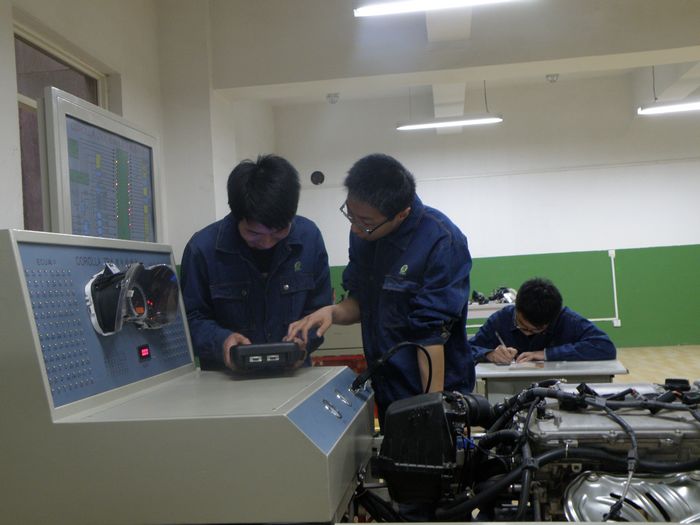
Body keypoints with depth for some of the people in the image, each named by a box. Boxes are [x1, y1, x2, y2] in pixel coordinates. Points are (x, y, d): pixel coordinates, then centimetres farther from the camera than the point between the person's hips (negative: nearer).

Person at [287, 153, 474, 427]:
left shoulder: (443, 243, -22)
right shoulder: (363, 233, -3)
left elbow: (432, 335, -22)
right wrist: (333, 312, -12)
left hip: (433, 393, -6)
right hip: (385, 389, 6)